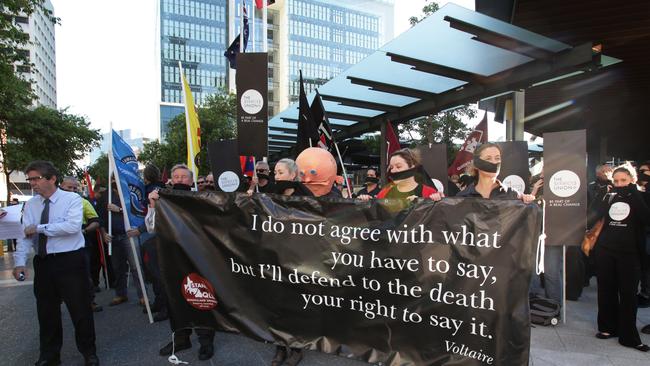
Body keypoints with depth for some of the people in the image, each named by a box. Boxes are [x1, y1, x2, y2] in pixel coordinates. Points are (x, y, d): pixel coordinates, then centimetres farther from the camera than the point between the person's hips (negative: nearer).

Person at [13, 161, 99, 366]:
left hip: (70, 261, -5)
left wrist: (39, 228, -16)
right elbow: (25, 235, -1)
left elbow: (73, 226, -21)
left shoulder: (72, 199, -7)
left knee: (80, 310, 4)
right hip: (42, 262, 5)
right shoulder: (30, 205, 7)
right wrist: (20, 262, -13)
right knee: (46, 311, 16)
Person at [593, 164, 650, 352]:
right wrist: (609, 196, -9)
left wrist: (633, 194, -16)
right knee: (606, 290, 9)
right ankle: (608, 327, 22)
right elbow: (598, 216, -4)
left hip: (629, 253, -3)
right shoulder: (609, 197, 10)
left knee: (628, 294, 1)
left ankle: (628, 336, 10)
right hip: (605, 251, 3)